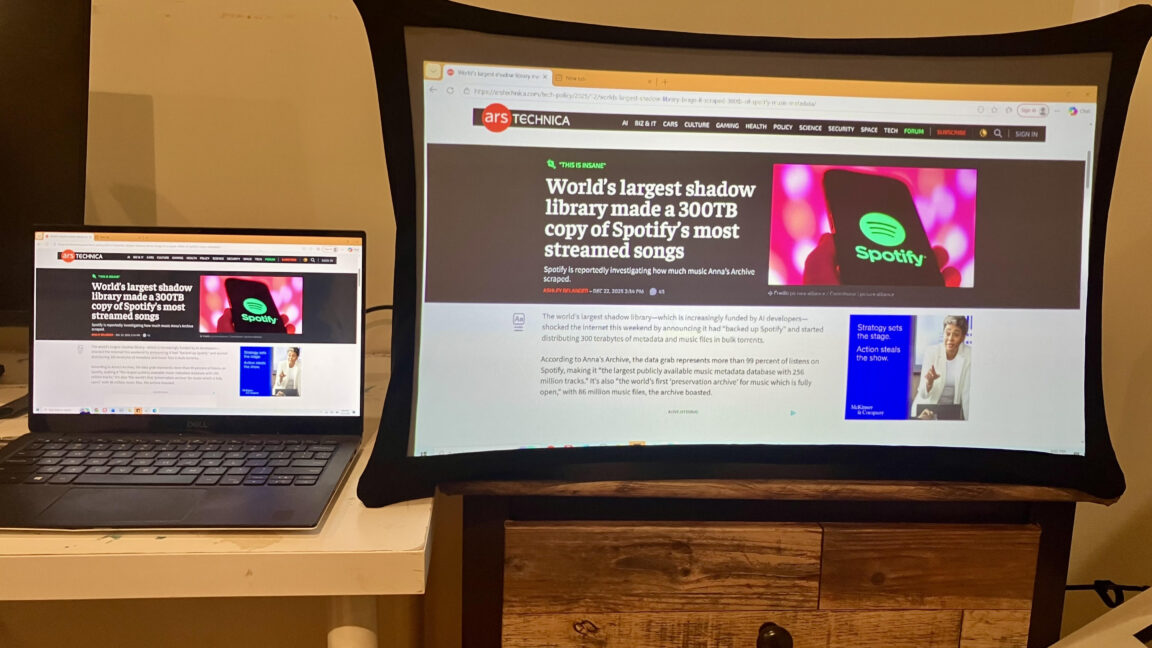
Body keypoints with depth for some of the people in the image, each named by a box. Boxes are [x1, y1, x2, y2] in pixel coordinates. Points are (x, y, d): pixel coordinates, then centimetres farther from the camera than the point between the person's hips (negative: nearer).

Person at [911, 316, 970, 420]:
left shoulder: (969, 354, -8)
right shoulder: (931, 352, -10)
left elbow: (966, 391, -3)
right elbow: (923, 394, -13)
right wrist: (930, 381, -31)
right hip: (927, 409, 0)